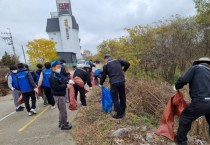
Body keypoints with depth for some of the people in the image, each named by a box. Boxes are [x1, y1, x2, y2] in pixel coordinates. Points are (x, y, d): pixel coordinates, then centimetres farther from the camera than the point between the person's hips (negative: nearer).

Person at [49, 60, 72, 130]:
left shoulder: (57, 74, 12)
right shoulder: (53, 77, -19)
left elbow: (62, 82, 18)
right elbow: (56, 87, -27)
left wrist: (67, 82, 0)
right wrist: (66, 85, -23)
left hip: (61, 95, 10)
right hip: (58, 96, -10)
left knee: (62, 110, 21)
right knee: (63, 111, 1)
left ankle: (61, 123, 36)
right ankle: (63, 125, 16)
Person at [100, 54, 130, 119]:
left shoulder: (106, 65, 4)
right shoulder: (118, 61, 12)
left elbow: (103, 76, 10)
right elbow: (127, 64, 11)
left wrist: (101, 83, 25)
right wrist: (123, 71, 25)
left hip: (114, 83, -4)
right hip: (122, 81, 5)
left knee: (115, 99, 7)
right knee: (122, 97, 17)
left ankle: (119, 114, 12)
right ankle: (123, 112, 32)